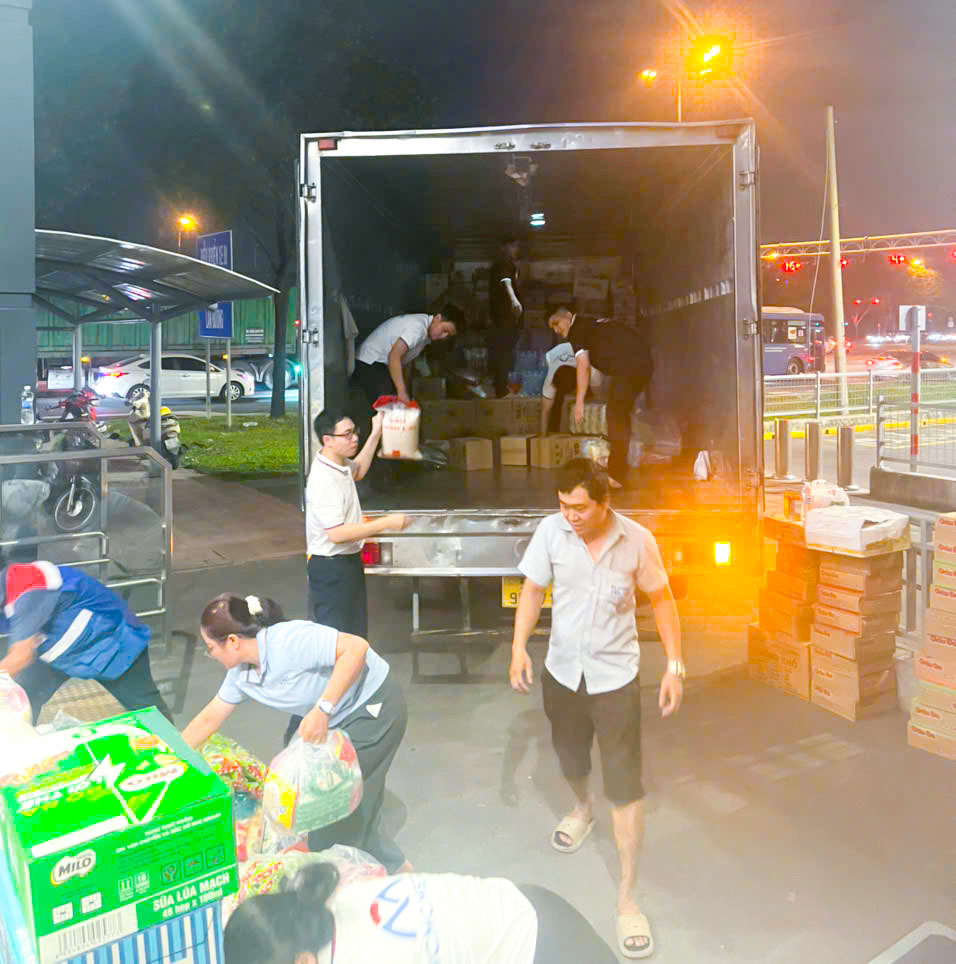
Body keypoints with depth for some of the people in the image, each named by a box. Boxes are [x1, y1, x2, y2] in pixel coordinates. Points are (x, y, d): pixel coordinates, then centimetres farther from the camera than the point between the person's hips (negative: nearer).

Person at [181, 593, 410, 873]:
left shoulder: (288, 641, -29)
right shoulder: (241, 673, 0)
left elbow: (356, 647, -36)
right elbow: (208, 719, 13)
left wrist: (323, 708, -37)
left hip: (375, 707, -9)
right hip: (340, 718, 9)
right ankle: (391, 865, 34)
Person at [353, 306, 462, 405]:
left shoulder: (428, 332, 6)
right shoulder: (418, 327, -25)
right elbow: (394, 356, -34)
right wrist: (401, 391, -38)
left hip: (383, 364, 10)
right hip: (369, 363, -10)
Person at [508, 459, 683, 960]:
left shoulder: (637, 540, -15)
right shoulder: (550, 531, -13)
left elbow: (661, 599, -3)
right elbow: (533, 589, -4)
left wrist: (674, 666, -7)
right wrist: (519, 647, -15)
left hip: (615, 677, -2)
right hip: (562, 672, 3)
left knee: (625, 786, 0)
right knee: (569, 759, 25)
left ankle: (626, 898, 17)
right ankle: (582, 810, 60)